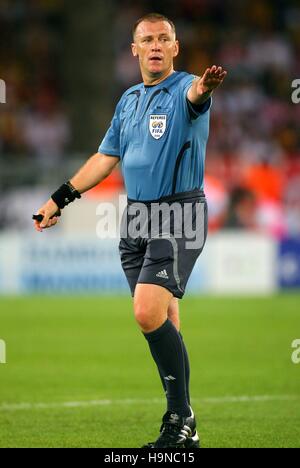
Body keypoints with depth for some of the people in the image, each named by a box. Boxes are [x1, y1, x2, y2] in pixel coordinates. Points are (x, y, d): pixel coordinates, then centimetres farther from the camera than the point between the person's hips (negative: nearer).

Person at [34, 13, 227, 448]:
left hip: (178, 216, -7)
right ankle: (183, 428, 11)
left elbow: (194, 96, -33)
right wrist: (60, 197, 26)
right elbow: (105, 158, 26)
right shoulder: (129, 100, 16)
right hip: (137, 217, 7)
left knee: (149, 312, -21)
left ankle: (181, 418, -11)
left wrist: (204, 87, -57)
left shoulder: (184, 88, -6)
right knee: (161, 323, 6)